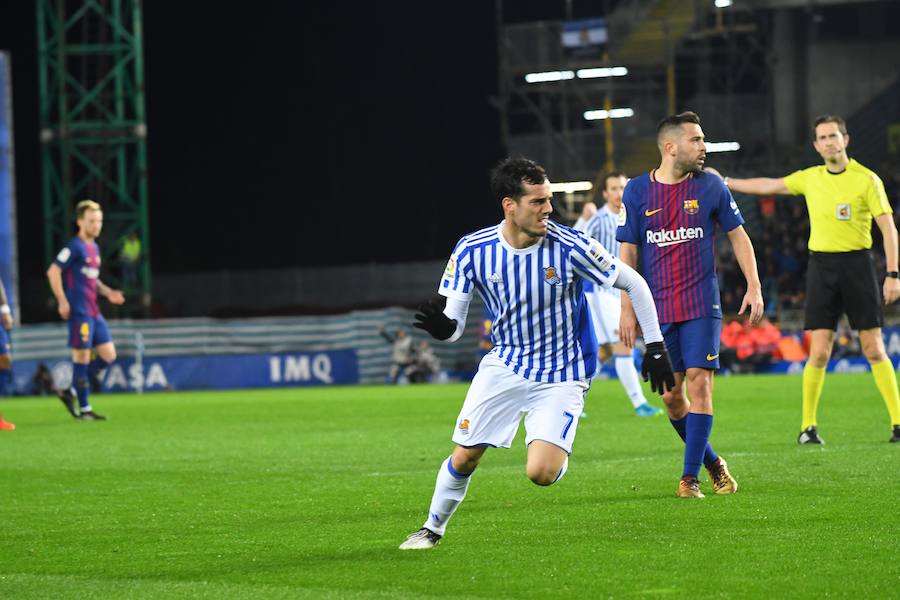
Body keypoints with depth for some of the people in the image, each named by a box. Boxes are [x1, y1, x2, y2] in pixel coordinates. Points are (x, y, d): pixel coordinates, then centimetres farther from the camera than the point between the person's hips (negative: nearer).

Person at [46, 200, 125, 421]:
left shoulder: (94, 247, 15)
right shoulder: (75, 247, -11)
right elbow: (53, 272, -15)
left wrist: (108, 292, 12)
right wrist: (62, 302, -17)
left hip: (94, 313, 9)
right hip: (79, 312, -9)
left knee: (108, 355, 6)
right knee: (82, 357, -4)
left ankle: (73, 391, 16)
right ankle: (84, 409, 2)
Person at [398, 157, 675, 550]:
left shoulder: (570, 246, -20)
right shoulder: (472, 251, -13)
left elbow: (633, 284, -6)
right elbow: (453, 323, -8)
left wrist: (656, 347, -4)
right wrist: (442, 325, -33)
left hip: (561, 376, -3)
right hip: (504, 366, 3)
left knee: (541, 473, -19)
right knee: (463, 459, 2)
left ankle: (557, 452, 17)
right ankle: (432, 529, 27)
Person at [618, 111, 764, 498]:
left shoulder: (710, 186, 1)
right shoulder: (637, 191, 0)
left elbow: (737, 235, 10)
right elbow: (627, 252, 4)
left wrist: (753, 287, 1)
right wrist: (627, 309, 0)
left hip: (702, 306, -1)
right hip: (658, 309, 1)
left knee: (699, 383, -11)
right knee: (671, 395, 3)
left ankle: (690, 476, -7)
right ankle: (711, 461, 24)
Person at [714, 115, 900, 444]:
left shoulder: (867, 180, -4)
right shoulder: (810, 178, 9)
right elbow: (769, 185, 23)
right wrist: (725, 182, 26)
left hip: (857, 263, -3)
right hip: (821, 265, 3)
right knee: (819, 352, -3)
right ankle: (808, 426, 5)